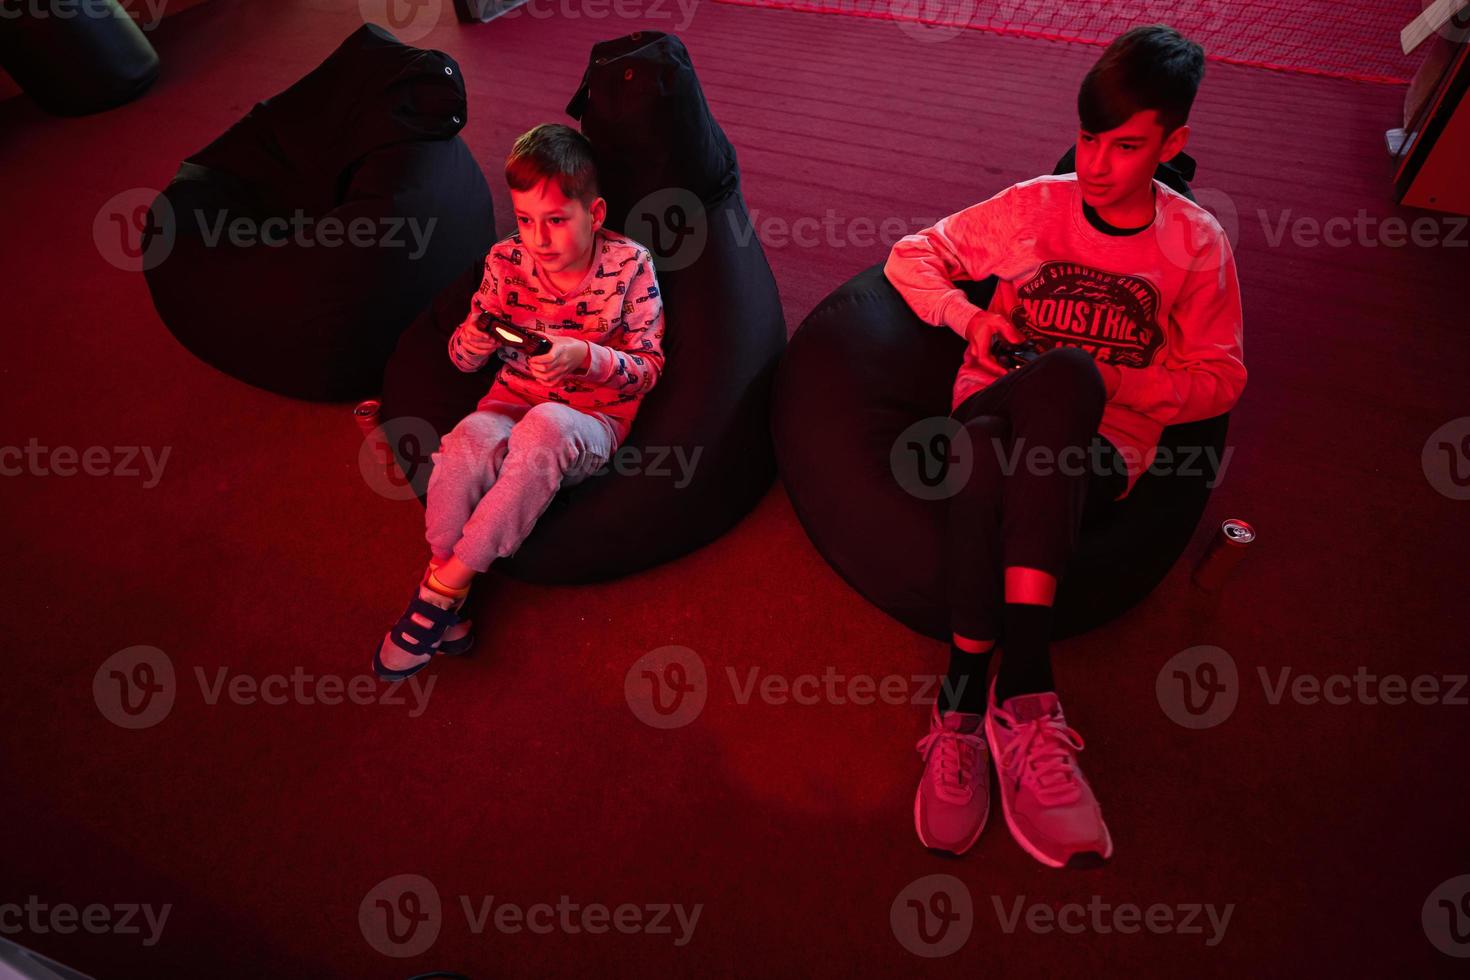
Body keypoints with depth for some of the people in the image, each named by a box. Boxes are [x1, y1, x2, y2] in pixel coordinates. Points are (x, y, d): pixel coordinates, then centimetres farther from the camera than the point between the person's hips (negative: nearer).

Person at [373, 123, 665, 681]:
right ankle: (442, 607, -18)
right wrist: (477, 339, -18)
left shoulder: (629, 264, -6)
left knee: (545, 427, -38)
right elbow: (463, 360, 8)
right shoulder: (506, 260, 1)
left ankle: (444, 585, -25)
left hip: (592, 421, -2)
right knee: (470, 440, -33)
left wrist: (584, 357, -26)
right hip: (514, 401, 3)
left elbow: (648, 367, -7)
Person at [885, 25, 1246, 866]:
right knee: (985, 448, -39)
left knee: (1064, 373, -38)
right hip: (993, 414, 1)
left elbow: (1221, 379, 10)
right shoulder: (1033, 206, 11)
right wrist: (970, 317, -6)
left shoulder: (1198, 245, 10)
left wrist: (1110, 380, -8)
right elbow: (909, 256, 14)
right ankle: (1024, 691, -32)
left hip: (1098, 449, 0)